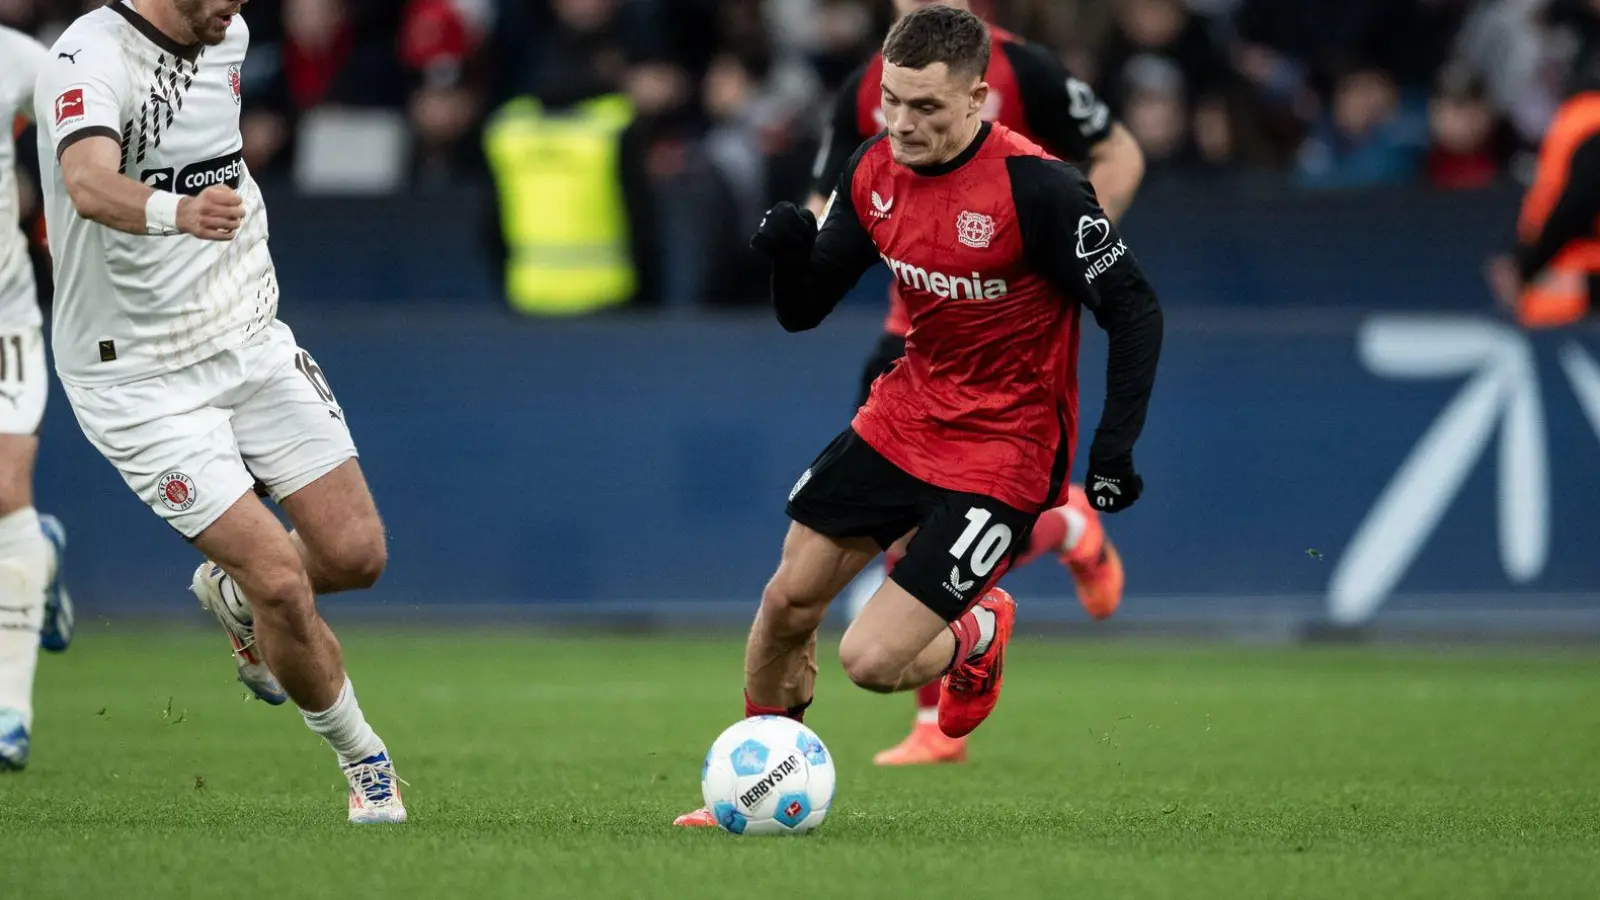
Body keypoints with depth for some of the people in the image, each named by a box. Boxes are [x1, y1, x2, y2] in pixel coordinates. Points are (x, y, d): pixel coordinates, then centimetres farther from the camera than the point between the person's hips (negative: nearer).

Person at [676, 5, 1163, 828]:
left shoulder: (1037, 188, -24)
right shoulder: (873, 172, -4)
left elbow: (1133, 312, -17)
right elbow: (801, 312, 3)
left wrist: (1115, 449, -22)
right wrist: (790, 251, -19)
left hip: (1002, 456, -6)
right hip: (902, 419, 6)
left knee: (870, 660, -11)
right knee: (787, 602, 8)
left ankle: (974, 638, 23)